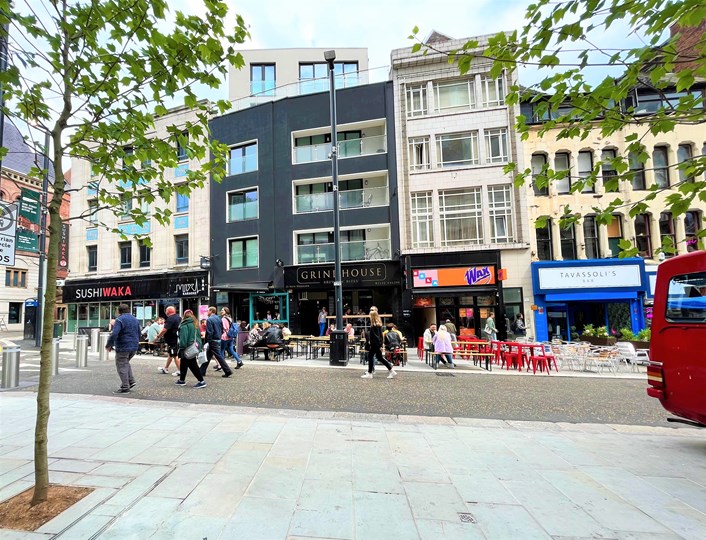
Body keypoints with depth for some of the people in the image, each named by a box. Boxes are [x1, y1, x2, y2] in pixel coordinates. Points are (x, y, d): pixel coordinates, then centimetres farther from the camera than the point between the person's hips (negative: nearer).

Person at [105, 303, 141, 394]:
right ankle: (131, 381, 18)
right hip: (134, 347, 8)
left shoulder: (120, 319, -12)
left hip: (123, 347, -8)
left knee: (122, 367, 1)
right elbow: (139, 334, 21)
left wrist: (108, 345, -11)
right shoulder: (135, 320, 14)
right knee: (126, 363, 24)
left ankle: (125, 388, 2)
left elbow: (114, 334, -22)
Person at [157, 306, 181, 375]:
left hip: (173, 340, -10)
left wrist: (158, 336, -14)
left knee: (175, 356, -4)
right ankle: (165, 369, 34)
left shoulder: (170, 319, -19)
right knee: (170, 354, 21)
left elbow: (165, 329, -25)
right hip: (177, 339, 10)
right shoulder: (178, 317, 11)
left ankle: (179, 371, -1)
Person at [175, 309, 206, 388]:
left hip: (188, 347, -8)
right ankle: (182, 380, 31)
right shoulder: (196, 324, 12)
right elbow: (199, 335, 15)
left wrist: (182, 347, -14)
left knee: (192, 365, -5)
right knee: (184, 363, 21)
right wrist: (199, 345, 19)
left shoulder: (185, 325, -13)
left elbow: (183, 337, -17)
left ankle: (201, 381, -8)